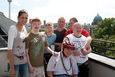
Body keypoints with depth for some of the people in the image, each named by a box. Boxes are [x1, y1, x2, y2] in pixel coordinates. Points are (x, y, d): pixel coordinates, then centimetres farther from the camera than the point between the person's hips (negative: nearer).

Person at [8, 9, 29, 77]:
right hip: (15, 62, -6)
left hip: (24, 61, 6)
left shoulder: (24, 28, 6)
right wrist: (11, 67, -20)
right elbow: (10, 48, -18)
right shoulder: (13, 28, -14)